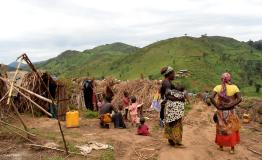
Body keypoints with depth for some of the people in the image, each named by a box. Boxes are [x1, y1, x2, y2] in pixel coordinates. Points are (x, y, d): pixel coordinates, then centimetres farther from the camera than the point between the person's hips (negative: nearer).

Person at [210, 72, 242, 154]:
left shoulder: (218, 87, -7)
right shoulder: (234, 87, -7)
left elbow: (211, 97, -18)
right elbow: (239, 99, -16)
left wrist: (217, 106, -9)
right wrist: (231, 105, -12)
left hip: (220, 112, 1)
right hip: (230, 112, -1)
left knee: (220, 129, 17)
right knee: (232, 129, 15)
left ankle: (221, 146, 28)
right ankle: (232, 148, 20)